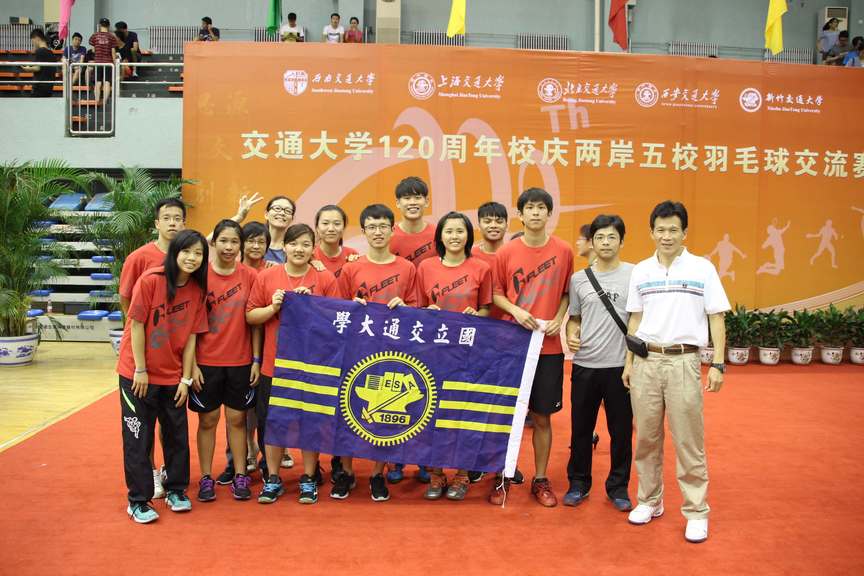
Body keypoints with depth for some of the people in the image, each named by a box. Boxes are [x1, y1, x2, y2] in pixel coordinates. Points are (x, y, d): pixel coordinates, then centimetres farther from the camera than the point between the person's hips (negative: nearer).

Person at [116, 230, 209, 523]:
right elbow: (136, 325, -13)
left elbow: (191, 336, 0)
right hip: (138, 374, -4)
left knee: (177, 435, 12)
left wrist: (186, 378, -2)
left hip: (173, 376, 4)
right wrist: (140, 370, -11)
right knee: (138, 438, 3)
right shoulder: (150, 280, -16)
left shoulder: (197, 290, -2)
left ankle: (176, 490, 29)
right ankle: (138, 500, 17)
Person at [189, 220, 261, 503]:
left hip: (241, 361, 1)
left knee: (237, 418, 9)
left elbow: (255, 320, 2)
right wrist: (192, 364, -6)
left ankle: (240, 476, 20)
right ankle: (206, 478, 21)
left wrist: (256, 359, -1)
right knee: (208, 419, 9)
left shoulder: (250, 276, -2)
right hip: (206, 361, -1)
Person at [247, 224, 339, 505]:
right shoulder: (266, 276, 1)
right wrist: (273, 307, -13)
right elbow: (250, 316, 4)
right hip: (274, 363, 1)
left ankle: (309, 479, 25)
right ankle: (272, 479, 26)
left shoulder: (326, 279, -2)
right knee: (271, 420, 10)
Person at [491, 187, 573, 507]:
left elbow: (566, 292, 10)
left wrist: (559, 320, -6)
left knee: (542, 416, 8)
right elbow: (495, 293, 5)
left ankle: (540, 479, 23)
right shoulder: (506, 252, -2)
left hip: (549, 346, 1)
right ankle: (503, 476, 22)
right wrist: (515, 310, -12)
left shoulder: (563, 251, 1)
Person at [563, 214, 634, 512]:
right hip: (585, 365, 2)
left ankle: (618, 487, 25)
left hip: (621, 365, -2)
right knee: (581, 429, 11)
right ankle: (578, 483, 27)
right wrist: (571, 335, -6)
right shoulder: (578, 279, 5)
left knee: (621, 430, 8)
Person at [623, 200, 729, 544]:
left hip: (683, 361, -3)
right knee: (646, 437, 9)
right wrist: (629, 362, 10)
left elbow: (716, 319, 0)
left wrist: (718, 364, -6)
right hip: (646, 361, 3)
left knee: (688, 441, 0)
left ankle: (696, 511, 12)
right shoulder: (641, 271, 8)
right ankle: (649, 501, 24)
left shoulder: (703, 269, 0)